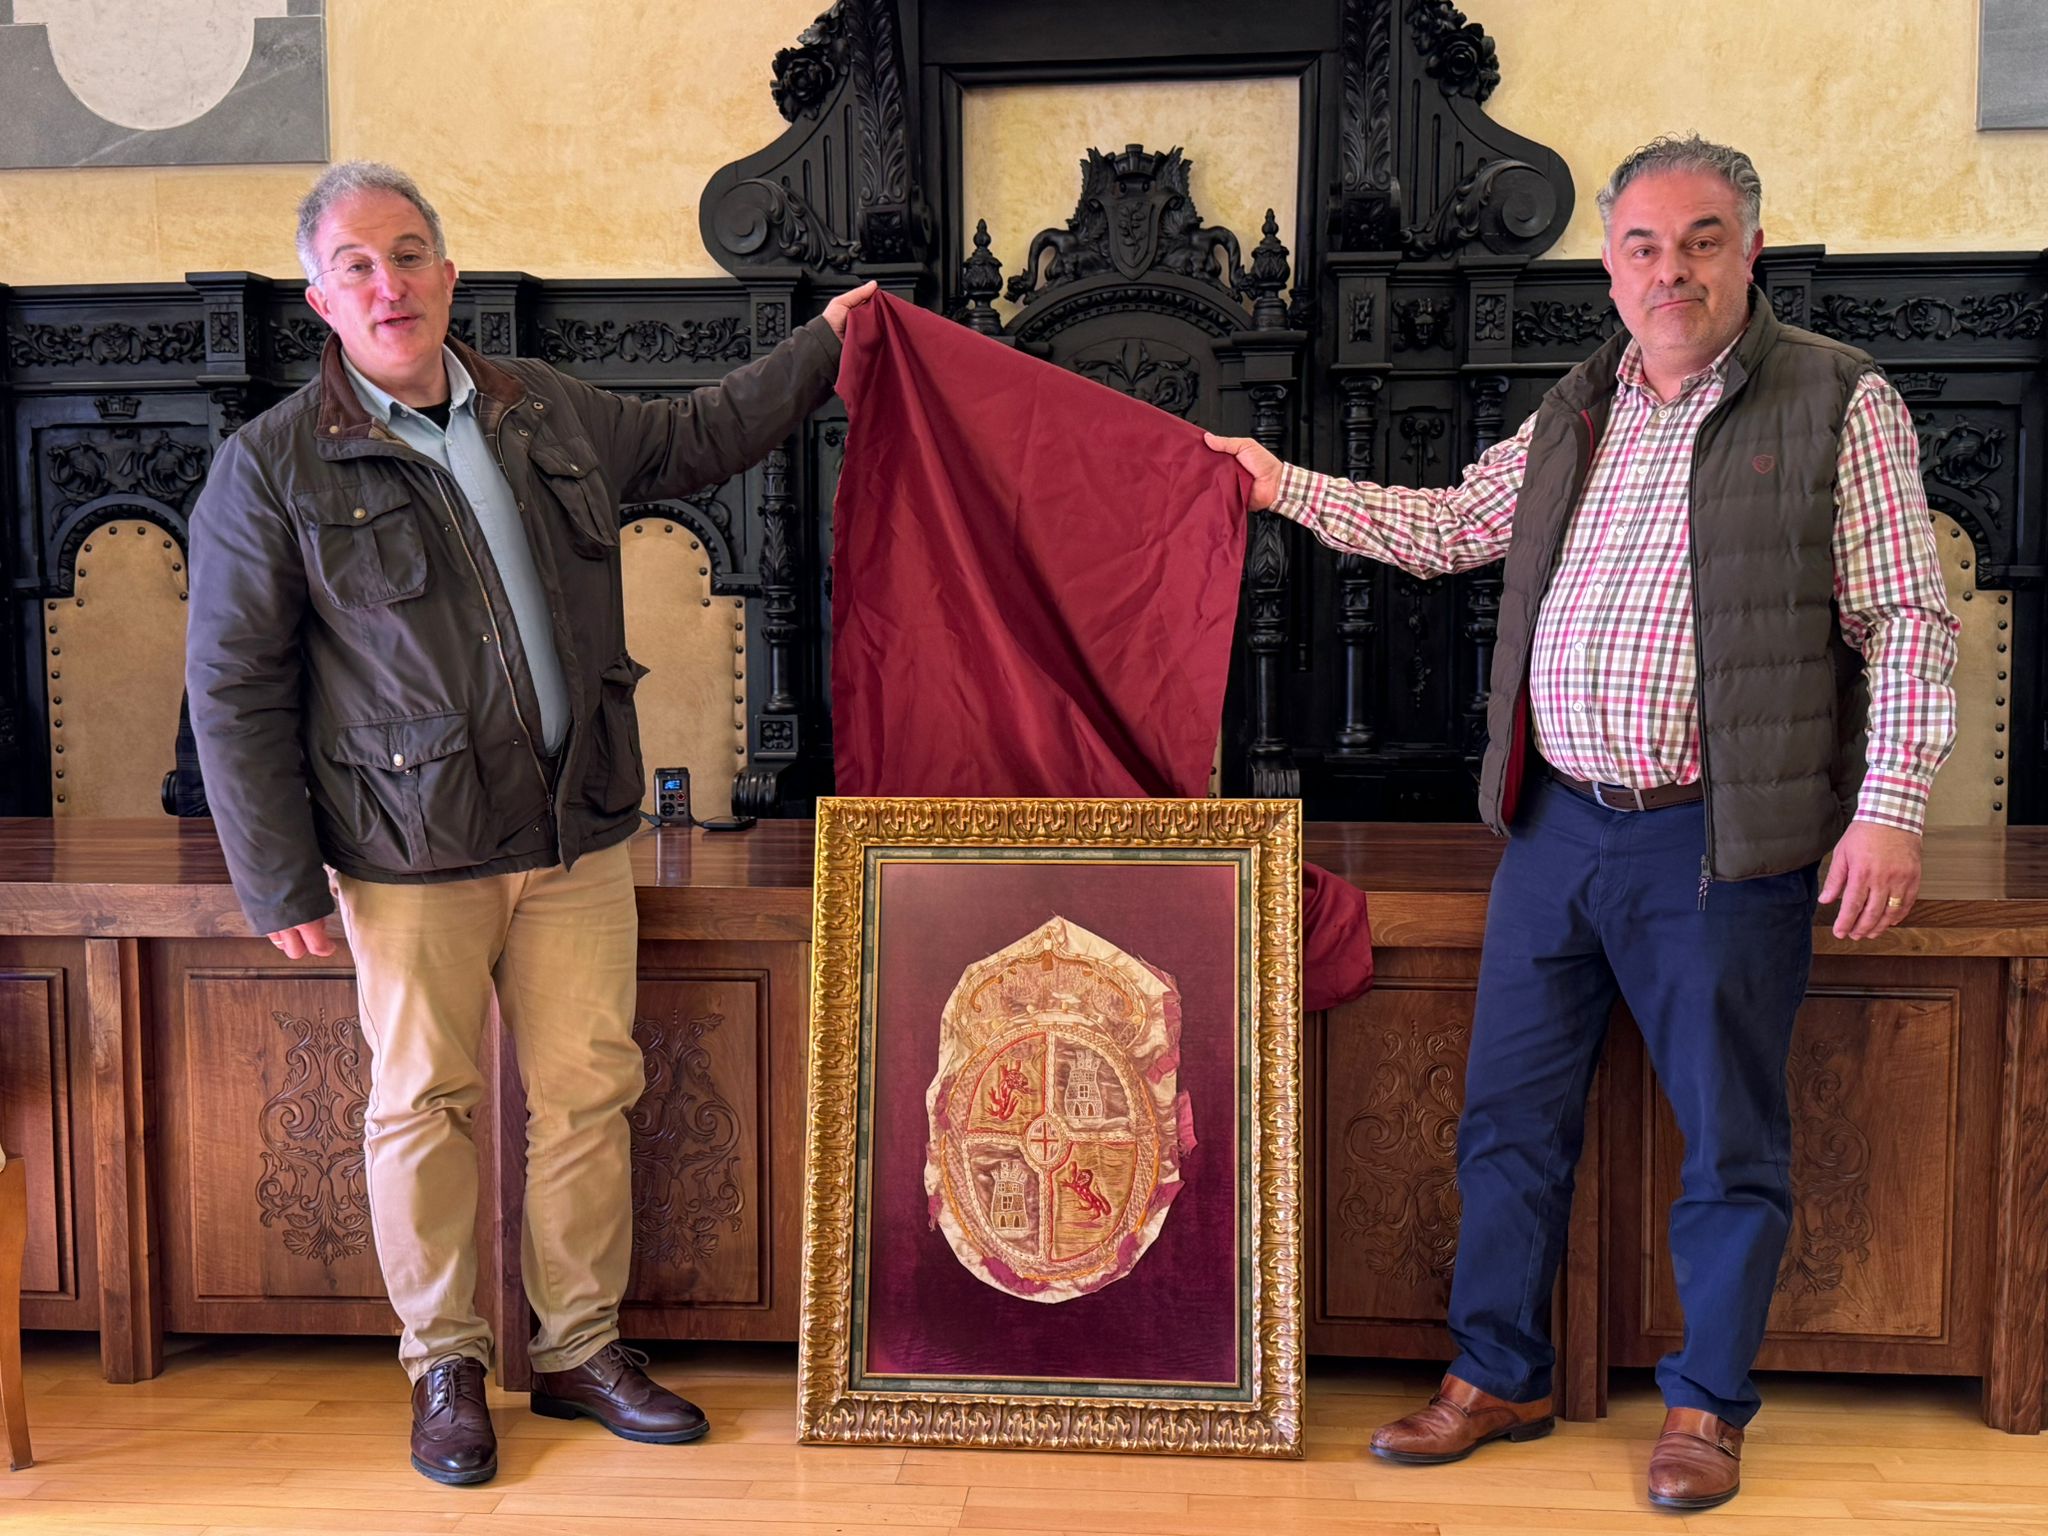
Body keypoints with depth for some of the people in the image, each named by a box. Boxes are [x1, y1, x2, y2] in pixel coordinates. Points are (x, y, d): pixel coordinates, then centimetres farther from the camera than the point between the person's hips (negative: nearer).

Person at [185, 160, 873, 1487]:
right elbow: (236, 692, -5)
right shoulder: (274, 467, -5)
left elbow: (694, 439, 27)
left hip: (579, 833, 4)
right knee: (425, 1105, 7)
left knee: (589, 1092, 8)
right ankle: (445, 1365, 26)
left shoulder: (547, 410, 9)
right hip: (412, 854, -3)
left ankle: (583, 1349, 25)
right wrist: (283, 883, -8)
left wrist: (821, 345, 29)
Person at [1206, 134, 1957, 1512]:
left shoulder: (1841, 402, -3)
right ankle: (1499, 1379, 27)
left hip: (1720, 842, -5)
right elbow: (1449, 527, 24)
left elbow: (1908, 621, -6)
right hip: (1556, 824, 5)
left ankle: (1707, 1407, 26)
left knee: (1730, 1142, 7)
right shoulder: (1576, 415, 13)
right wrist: (1289, 488, 22)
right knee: (1511, 1118, 11)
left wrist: (1889, 806, -15)